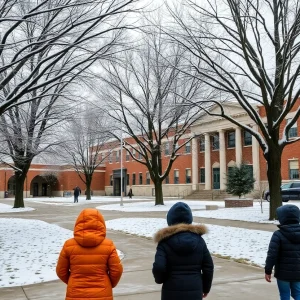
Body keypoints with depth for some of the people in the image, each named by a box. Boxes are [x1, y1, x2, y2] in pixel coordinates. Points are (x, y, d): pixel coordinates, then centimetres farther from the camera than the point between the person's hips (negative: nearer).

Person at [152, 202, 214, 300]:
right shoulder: (198, 239, 1)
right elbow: (208, 267, 3)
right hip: (195, 292, 3)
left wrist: (159, 279, 3)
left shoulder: (166, 241, -8)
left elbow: (158, 267, -19)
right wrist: (206, 287, 17)